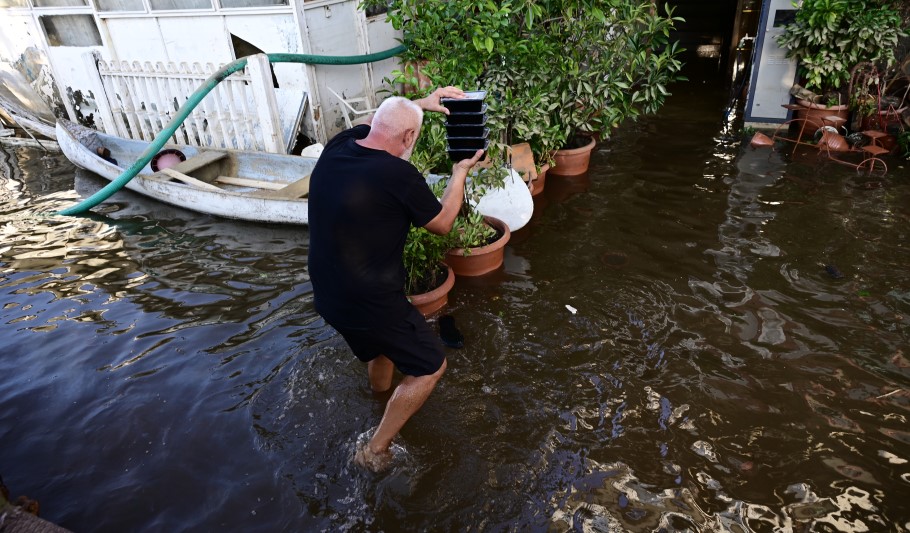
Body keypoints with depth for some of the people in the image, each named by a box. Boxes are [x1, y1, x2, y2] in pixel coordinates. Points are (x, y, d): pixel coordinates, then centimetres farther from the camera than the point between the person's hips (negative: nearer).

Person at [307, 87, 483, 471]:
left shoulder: (337, 147, -3)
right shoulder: (399, 175, -23)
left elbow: (378, 119, 22)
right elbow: (442, 223, -4)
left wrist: (420, 103, 23)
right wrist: (460, 172, 8)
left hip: (328, 296, 8)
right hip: (370, 303, -8)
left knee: (380, 348, 33)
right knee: (430, 366, 12)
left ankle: (382, 407, 59)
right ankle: (376, 450, 19)